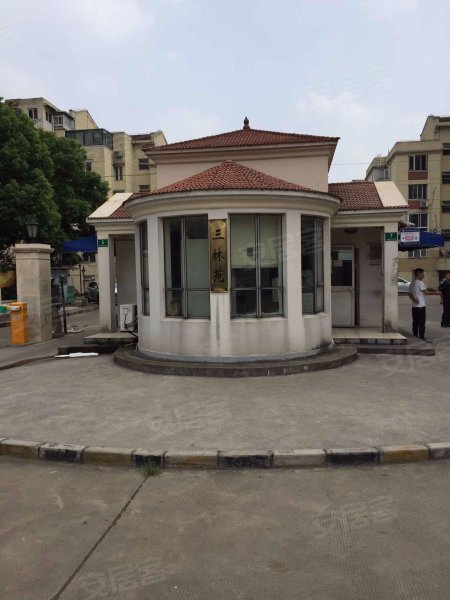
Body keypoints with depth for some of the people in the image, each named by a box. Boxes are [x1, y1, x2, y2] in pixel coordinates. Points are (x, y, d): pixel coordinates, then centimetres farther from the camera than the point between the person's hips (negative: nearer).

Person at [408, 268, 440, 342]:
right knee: (422, 322, -5)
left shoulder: (412, 283, 14)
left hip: (414, 306, 8)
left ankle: (415, 335, 12)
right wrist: (436, 293, -2)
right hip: (421, 306, -8)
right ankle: (422, 337, -5)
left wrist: (414, 300, -4)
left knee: (415, 322, 9)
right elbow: (426, 292, -11)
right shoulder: (420, 283, -12)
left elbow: (410, 294, 11)